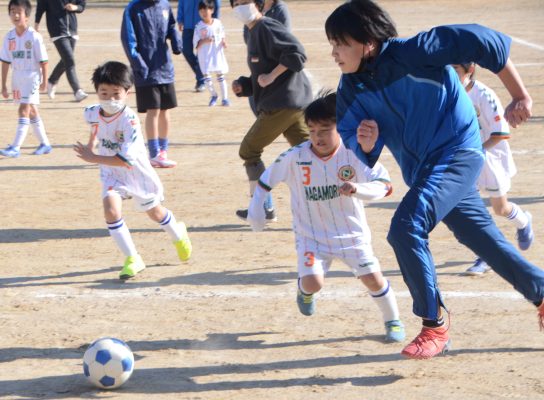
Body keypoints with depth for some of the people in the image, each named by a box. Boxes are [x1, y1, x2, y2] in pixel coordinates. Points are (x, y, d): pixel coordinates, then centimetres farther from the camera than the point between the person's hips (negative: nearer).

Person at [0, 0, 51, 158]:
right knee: (31, 111, 15)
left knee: (24, 110, -13)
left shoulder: (34, 37, -13)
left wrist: (44, 81, -8)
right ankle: (45, 144, 27)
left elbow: (43, 61, -9)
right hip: (17, 78, 6)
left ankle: (16, 147, -15)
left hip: (32, 77, -6)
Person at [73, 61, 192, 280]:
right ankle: (132, 258, -12)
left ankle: (178, 235, 52)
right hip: (111, 174, 3)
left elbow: (127, 160, -36)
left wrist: (93, 158, -34)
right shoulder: (92, 114, -13)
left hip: (136, 172, -3)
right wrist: (91, 144, 7)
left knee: (155, 212, 19)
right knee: (111, 209, -23)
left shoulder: (130, 120, -33)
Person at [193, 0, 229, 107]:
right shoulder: (199, 27, -8)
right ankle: (213, 95, 17)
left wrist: (223, 42, -8)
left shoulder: (218, 23, -1)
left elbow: (222, 36, 12)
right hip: (205, 55, -2)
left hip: (217, 53, 2)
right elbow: (196, 45, -8)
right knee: (206, 75, -7)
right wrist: (204, 41, -25)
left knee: (220, 75, 8)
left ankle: (225, 97, 19)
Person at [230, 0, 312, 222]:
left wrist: (271, 76, -20)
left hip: (281, 104, -10)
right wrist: (243, 86, 9)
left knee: (249, 151, 4)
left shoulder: (267, 28, -11)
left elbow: (297, 53, -22)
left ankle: (264, 208, 12)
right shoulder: (254, 34, 20)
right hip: (297, 103, 10)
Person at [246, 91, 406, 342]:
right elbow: (267, 179, 3)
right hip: (311, 234, 0)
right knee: (313, 282, -18)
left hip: (352, 232, 0)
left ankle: (393, 321, 21)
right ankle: (304, 290, 22)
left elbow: (384, 186, -23)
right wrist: (256, 208, -2)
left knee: (372, 279, -7)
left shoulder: (354, 153, -17)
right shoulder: (295, 157, -13)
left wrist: (358, 188, -41)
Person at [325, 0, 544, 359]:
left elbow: (485, 43, -22)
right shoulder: (352, 87, -2)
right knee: (485, 239, 18)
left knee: (406, 228, -24)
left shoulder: (411, 54, -24)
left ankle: (435, 326, -13)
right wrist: (365, 143, -25)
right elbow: (352, 138, 0)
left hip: (457, 154, -8)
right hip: (423, 170, 8)